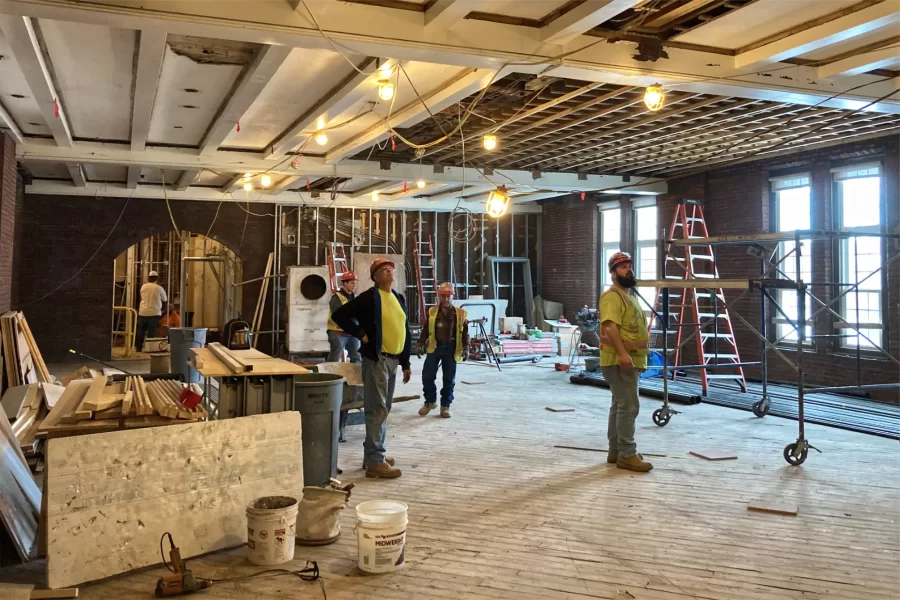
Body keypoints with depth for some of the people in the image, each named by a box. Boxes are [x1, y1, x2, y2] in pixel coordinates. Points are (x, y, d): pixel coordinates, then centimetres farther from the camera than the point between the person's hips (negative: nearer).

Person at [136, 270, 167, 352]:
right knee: (151, 332, 0)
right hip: (154, 313, -3)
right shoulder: (159, 288, -4)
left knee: (141, 331, 12)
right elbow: (165, 300, 9)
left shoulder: (143, 286, 5)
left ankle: (138, 348, 17)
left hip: (143, 312, 3)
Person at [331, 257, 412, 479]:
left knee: (384, 410, 14)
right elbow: (339, 315, -12)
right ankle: (375, 462, -4)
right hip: (376, 359, -8)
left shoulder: (399, 299, 15)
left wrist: (406, 363, 16)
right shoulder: (369, 297, -9)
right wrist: (361, 334, -14)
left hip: (394, 360, 8)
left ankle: (375, 454, 25)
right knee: (377, 410, -8)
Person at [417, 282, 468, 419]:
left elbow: (464, 333, 3)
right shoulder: (432, 312, 3)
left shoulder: (460, 314, -1)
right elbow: (426, 329, 10)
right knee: (427, 376, -1)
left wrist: (466, 348, -4)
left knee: (449, 379, 4)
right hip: (434, 347, 1)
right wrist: (421, 344, 4)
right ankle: (430, 401, 19)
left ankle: (445, 406, 16)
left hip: (451, 348, -1)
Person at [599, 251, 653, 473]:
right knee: (629, 406, -11)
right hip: (619, 361, -11)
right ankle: (627, 455, -7)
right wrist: (622, 353, -33)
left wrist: (636, 356, 24)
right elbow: (610, 325, -25)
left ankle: (616, 451, 20)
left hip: (630, 360, 11)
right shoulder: (613, 296, -13)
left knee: (620, 405, 13)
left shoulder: (627, 295, 20)